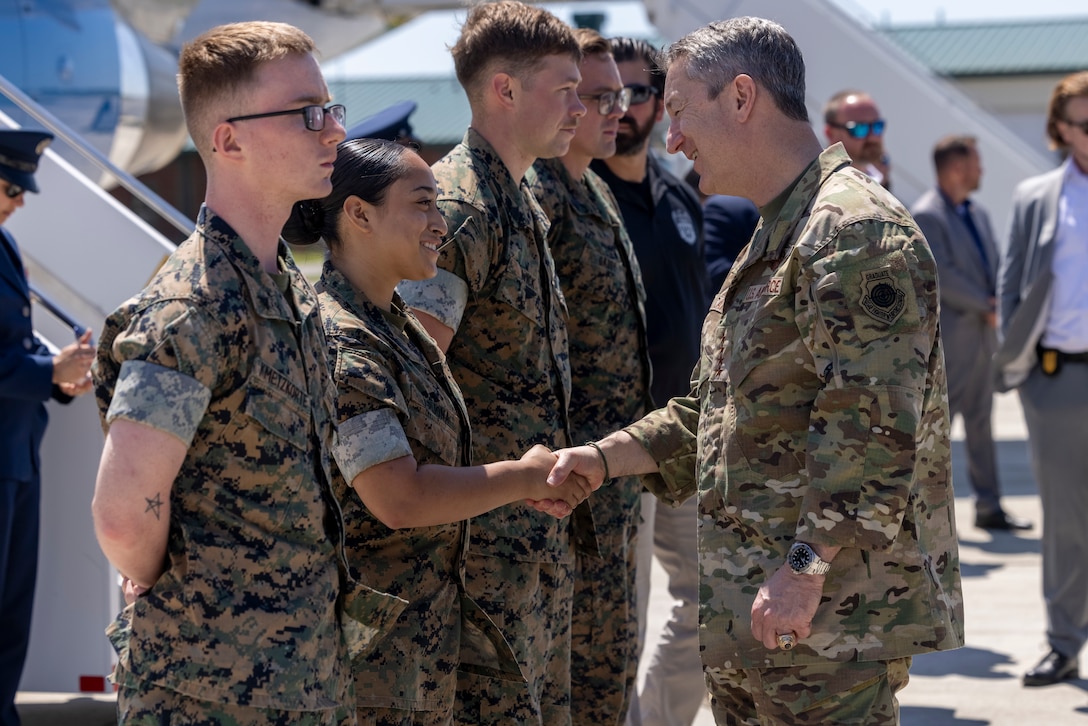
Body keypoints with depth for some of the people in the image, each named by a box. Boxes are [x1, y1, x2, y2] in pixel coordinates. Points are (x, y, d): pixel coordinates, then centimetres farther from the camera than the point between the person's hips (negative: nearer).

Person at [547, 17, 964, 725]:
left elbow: (872, 425, -23)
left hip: (829, 612, -10)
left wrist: (806, 567, -24)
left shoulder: (857, 229, -15)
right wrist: (603, 459, 15)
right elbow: (721, 412, 25)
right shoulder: (775, 236, 21)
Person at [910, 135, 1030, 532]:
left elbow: (994, 267, 18)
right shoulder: (926, 215, -12)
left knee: (980, 421, 11)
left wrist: (1000, 304, -2)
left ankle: (989, 507, 16)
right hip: (948, 335, -8)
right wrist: (986, 307, -15)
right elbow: (940, 275, -19)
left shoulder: (978, 214, 16)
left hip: (982, 333, 8)